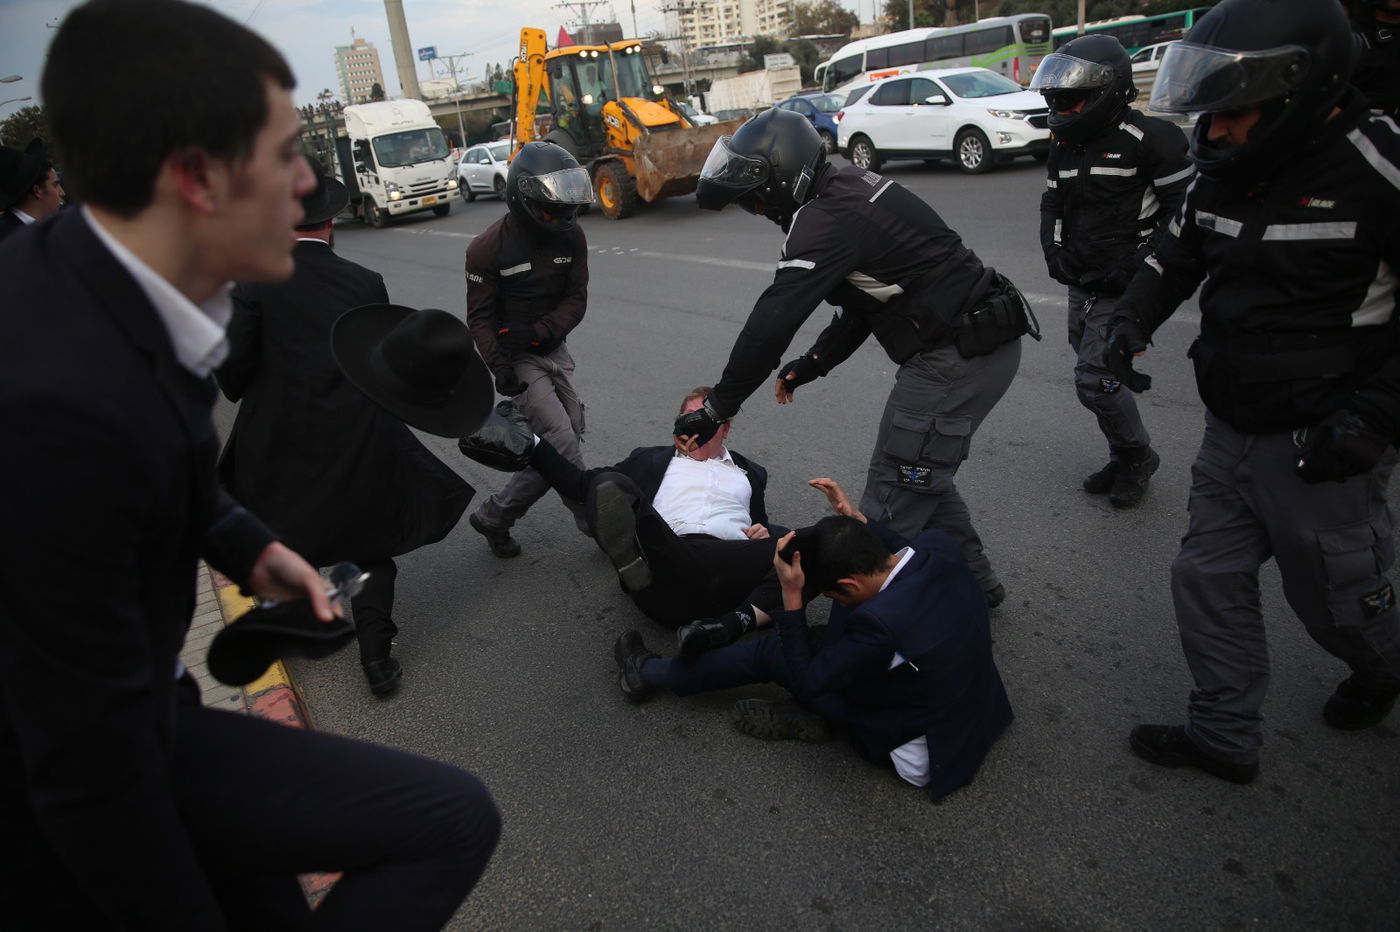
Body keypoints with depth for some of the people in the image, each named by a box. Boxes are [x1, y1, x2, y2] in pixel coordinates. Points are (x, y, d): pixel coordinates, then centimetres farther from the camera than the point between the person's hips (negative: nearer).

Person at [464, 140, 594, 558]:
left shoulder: (570, 236, -2)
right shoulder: (488, 249, -15)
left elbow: (576, 299, -3)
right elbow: (480, 316, -11)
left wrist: (539, 331, -20)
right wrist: (499, 366, -25)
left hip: (553, 348, 6)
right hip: (518, 359, -6)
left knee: (567, 438, 6)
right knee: (562, 444, -13)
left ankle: (494, 517, 19)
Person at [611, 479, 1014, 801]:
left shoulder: (880, 623, -38)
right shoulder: (941, 545, -18)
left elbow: (806, 681, -21)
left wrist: (791, 595, -20)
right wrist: (858, 520, -1)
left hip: (924, 757, -7)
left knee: (769, 654, 0)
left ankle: (650, 673, 20)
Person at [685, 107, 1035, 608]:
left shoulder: (828, 218, -18)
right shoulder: (850, 188, 14)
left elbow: (773, 320, -22)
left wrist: (719, 405, -16)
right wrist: (813, 362, 16)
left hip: (956, 358, -10)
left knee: (894, 498, -4)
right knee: (920, 475, 21)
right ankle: (972, 579, 34)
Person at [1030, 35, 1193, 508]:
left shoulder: (1149, 138, -13)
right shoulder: (1065, 145, 10)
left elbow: (1186, 207, -13)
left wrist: (1136, 264, -17)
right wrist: (1055, 252, 4)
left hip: (1123, 287, -8)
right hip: (1082, 285, 8)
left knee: (1095, 380, -12)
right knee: (1097, 375, 14)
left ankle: (1137, 455, 13)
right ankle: (1126, 460, 31)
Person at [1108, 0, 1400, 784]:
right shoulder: (1227, 169, 1)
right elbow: (1180, 252, 17)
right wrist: (1134, 321, 0)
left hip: (1319, 447, -6)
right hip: (1232, 432, 7)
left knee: (1336, 598, 14)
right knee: (1211, 580, 12)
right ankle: (1224, 735, 28)